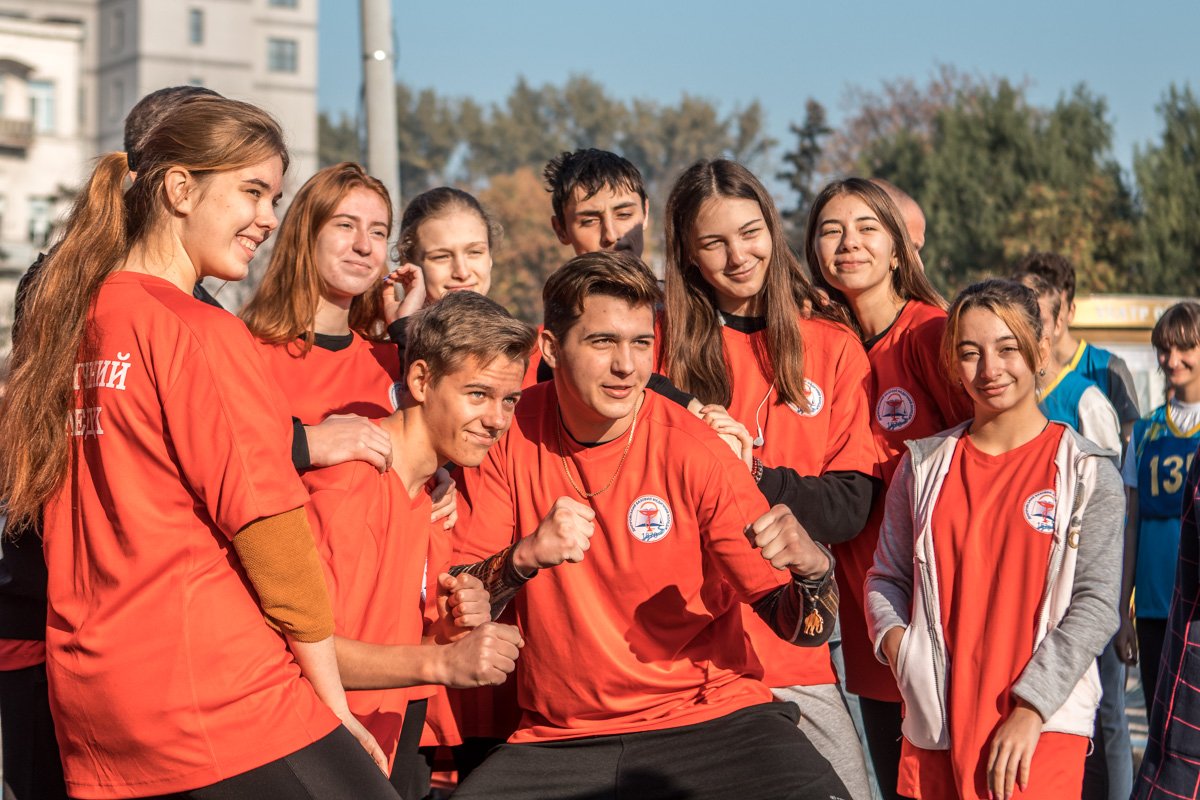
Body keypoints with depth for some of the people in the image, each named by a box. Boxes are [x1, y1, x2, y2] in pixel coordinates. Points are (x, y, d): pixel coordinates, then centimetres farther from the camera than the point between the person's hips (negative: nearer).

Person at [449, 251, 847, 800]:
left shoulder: (692, 451, -8)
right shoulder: (513, 433, -1)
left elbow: (805, 627, -4)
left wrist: (812, 566, -26)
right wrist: (525, 556, -21)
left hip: (708, 715, -2)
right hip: (559, 740, 3)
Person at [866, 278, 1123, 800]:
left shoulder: (1086, 473, -1)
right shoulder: (925, 465, 9)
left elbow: (1096, 604, -7)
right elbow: (887, 575, 14)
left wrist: (1030, 710, -14)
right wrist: (893, 637, -7)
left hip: (1042, 731, -3)